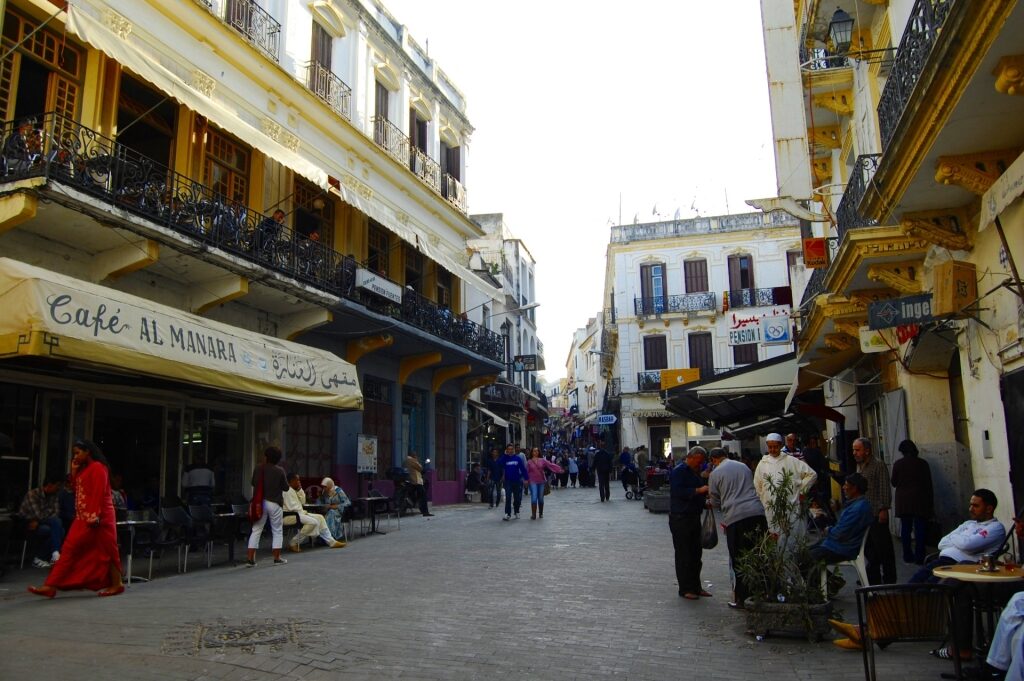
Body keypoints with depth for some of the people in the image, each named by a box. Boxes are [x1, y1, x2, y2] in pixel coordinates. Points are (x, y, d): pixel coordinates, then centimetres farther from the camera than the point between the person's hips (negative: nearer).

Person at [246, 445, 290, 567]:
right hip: (274, 503, -2)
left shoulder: (258, 469, -2)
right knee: (277, 531, 9)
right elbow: (286, 487, -1)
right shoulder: (280, 471, -9)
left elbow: (253, 484, 12)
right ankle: (277, 558, 10)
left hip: (260, 502, 2)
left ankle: (250, 558, 2)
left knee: (256, 530, 7)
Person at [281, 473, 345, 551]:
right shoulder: (288, 490, -16)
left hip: (299, 513, 11)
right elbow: (291, 507, -23)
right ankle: (293, 544, -19)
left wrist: (300, 490, 5)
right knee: (313, 522, -27)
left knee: (320, 517, 6)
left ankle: (331, 541, 4)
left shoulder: (294, 490, 16)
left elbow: (302, 502, 16)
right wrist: (302, 511, -11)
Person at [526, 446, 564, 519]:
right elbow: (527, 472, 4)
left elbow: (550, 465, -4)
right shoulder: (529, 462, 2)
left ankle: (541, 514, 23)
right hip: (533, 482, -2)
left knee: (541, 498, 8)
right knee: (534, 498, -11)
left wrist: (559, 469, -12)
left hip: (542, 481, 2)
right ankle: (533, 515, -8)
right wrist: (527, 480, -2)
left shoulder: (542, 460, 3)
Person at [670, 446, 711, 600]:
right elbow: (678, 491, -25)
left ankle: (696, 586, 21)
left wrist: (704, 502, 12)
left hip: (694, 517, 9)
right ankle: (685, 589, 4)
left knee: (696, 553, 12)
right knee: (684, 554, -3)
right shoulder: (679, 471, -13)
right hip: (680, 518, -9)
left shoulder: (694, 472, 17)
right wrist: (698, 490, -26)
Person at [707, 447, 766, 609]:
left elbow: (715, 502, 10)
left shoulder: (715, 474, 4)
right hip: (757, 512, 4)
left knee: (738, 560, 5)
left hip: (735, 517, -4)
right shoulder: (744, 467, 17)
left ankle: (741, 599, 9)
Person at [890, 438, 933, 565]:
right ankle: (919, 558, 0)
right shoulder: (923, 463, -2)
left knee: (905, 528, 8)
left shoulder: (898, 464, -3)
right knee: (919, 528, 1)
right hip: (919, 500, -1)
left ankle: (908, 556, 11)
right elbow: (928, 484, 1)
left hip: (903, 501, 1)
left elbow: (894, 483, 3)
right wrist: (929, 502, 7)